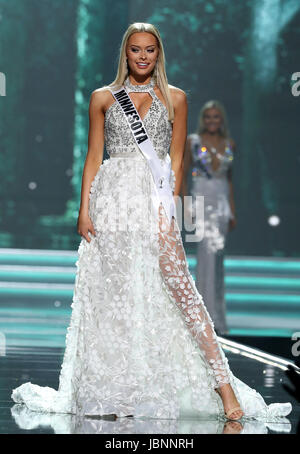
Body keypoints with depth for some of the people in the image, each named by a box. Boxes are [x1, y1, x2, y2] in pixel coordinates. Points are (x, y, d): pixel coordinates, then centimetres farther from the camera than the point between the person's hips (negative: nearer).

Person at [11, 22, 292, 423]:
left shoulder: (175, 98, 11)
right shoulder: (103, 98, 11)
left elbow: (176, 158, 9)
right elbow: (94, 157, 10)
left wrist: (171, 206, -1)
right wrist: (84, 209, 1)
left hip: (156, 198, -1)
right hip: (112, 197, 1)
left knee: (179, 286, -13)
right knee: (112, 294, 1)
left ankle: (224, 384, -14)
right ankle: (112, 393, 10)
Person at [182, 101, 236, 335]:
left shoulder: (229, 144, 12)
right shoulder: (193, 141, 1)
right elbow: (183, 174, 0)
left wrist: (233, 211, 13)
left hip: (222, 201, 5)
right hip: (201, 198, -5)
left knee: (216, 256, 5)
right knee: (209, 250, -15)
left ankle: (202, 310, 16)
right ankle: (212, 316, -13)